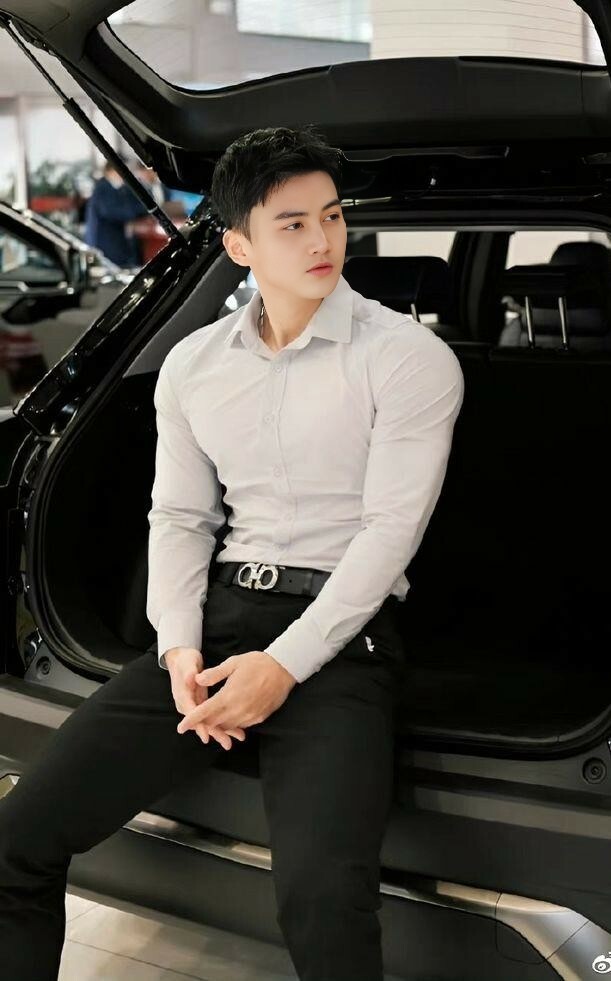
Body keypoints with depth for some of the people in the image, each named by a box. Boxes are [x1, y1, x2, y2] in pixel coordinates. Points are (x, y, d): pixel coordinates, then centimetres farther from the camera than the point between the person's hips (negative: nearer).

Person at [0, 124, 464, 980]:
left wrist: (285, 666, -17)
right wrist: (180, 650, -6)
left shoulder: (410, 359, -3)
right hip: (220, 611, 5)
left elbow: (391, 530, -9)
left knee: (322, 898, -31)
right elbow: (179, 518, 11)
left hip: (341, 630, -4)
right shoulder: (193, 365, 12)